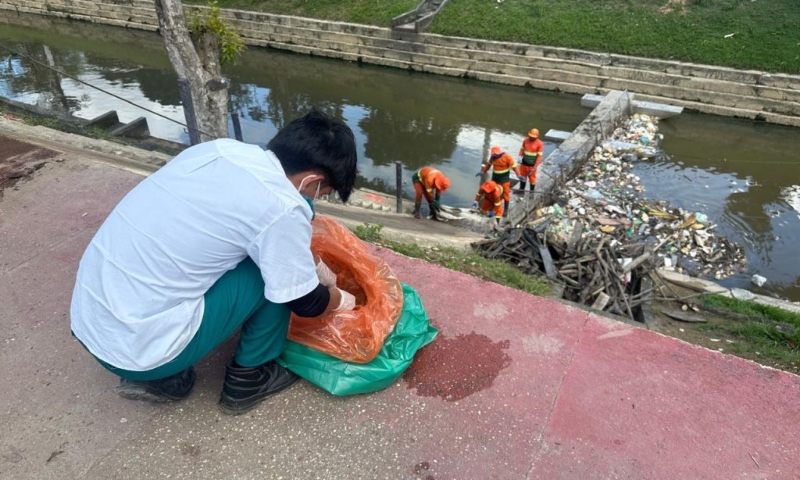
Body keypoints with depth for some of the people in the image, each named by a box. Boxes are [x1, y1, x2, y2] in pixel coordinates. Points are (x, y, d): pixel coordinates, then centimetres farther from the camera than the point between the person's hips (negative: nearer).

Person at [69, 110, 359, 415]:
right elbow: (305, 302, -3)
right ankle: (248, 379, 16)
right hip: (138, 346, -7)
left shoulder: (222, 148, 3)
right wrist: (341, 300, 19)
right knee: (278, 271, -2)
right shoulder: (282, 208, -18)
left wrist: (316, 267, 30)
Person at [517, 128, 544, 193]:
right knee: (522, 176, 19)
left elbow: (540, 156, -15)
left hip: (532, 165, -5)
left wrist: (535, 166, -18)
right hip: (524, 163, 5)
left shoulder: (539, 144, -17)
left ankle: (532, 192, 25)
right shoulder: (526, 140, -4)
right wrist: (520, 156, -8)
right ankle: (521, 189, 38)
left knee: (532, 178, 8)